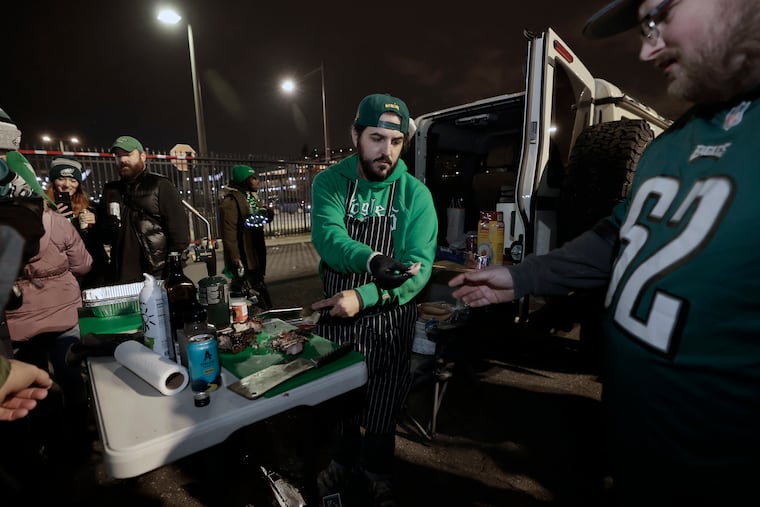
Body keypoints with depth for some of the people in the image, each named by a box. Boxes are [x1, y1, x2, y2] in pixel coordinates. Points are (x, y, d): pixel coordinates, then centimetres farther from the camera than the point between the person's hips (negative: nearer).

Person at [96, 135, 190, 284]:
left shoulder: (160, 186, -1)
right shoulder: (110, 190, 16)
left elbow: (179, 230, -8)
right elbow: (101, 235, 22)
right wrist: (109, 228, -2)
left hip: (158, 276, -5)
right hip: (121, 278, 5)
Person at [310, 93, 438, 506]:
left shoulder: (415, 195, -9)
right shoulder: (329, 183, -6)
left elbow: (420, 267, -17)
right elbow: (327, 237, -23)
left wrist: (364, 297, -29)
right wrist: (371, 261, -42)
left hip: (389, 321, -1)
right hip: (335, 315, 1)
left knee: (382, 409, 17)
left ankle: (377, 472, 48)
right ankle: (344, 462, 51)